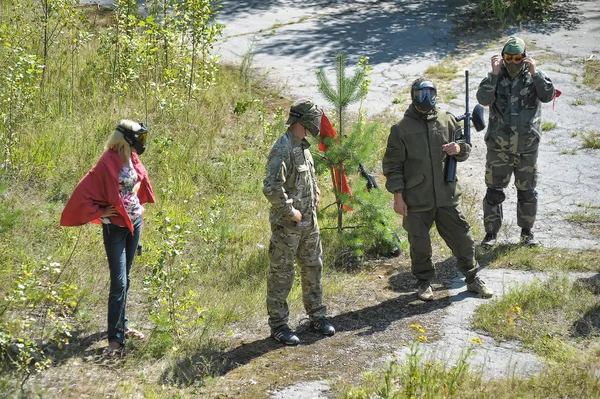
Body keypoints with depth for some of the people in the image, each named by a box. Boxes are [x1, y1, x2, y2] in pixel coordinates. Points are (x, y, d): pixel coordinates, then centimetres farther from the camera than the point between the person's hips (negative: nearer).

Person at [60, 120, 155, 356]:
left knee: (125, 279, 17)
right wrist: (100, 212, -14)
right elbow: (83, 194, -20)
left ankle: (121, 324, 29)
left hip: (135, 223, 7)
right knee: (118, 283, -10)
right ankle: (115, 338, -8)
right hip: (115, 228, -7)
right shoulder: (107, 164, -21)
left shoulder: (133, 160, 1)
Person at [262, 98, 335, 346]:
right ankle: (278, 325, 9)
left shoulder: (303, 147, 9)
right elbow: (271, 188, -29)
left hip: (309, 221, 9)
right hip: (287, 225, -9)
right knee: (281, 275, 1)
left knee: (313, 269, 17)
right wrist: (291, 211, -21)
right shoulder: (283, 150, -21)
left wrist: (315, 194, 15)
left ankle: (316, 316, 30)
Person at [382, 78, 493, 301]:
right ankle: (424, 283, 29)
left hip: (446, 196, 3)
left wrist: (459, 148, -13)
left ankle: (472, 278, 26)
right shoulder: (401, 129, -7)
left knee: (462, 238, 9)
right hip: (416, 200, -2)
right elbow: (392, 166, -5)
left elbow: (465, 147, 13)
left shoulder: (447, 121, 1)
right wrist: (398, 197, -8)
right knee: (419, 244, 10)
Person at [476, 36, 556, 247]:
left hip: (527, 148, 1)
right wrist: (494, 75, -25)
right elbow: (483, 99, -18)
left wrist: (535, 73, -25)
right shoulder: (496, 77, -2)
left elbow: (548, 95, -17)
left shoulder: (534, 76, -1)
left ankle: (527, 231, 27)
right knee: (494, 191, 3)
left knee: (527, 192, 12)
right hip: (498, 147, -1)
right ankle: (491, 232, 14)